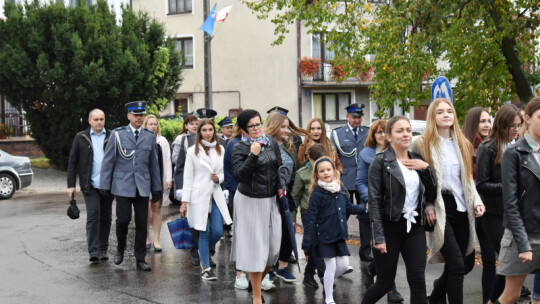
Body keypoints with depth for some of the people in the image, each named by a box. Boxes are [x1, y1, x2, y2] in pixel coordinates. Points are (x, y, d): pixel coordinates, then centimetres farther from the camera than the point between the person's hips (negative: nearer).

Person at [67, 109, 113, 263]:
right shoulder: (81, 138, 4)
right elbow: (72, 162, 6)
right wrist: (71, 185, 0)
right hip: (90, 185, -2)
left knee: (106, 218, 8)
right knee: (93, 216, -11)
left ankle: (103, 250, 19)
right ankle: (94, 251, -10)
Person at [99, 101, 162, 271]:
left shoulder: (150, 137, 10)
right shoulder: (117, 134, 2)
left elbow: (153, 164, 13)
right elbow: (108, 161, 3)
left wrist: (157, 188, 12)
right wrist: (104, 185, -2)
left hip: (142, 187, 2)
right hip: (122, 185, -2)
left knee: (142, 224, 2)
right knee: (123, 219, -8)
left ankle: (140, 260, 11)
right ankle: (120, 249, 20)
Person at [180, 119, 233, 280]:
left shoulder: (220, 150, 10)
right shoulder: (193, 151, 0)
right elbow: (187, 178, -2)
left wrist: (218, 178, -6)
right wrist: (184, 202, -6)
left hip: (215, 195, 4)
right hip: (199, 195, -4)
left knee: (217, 232, -1)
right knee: (204, 232, -3)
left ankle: (204, 252, 30)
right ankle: (206, 268, 6)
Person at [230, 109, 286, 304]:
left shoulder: (271, 143, 5)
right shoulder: (240, 148, -11)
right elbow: (239, 175, -21)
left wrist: (280, 187, 4)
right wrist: (252, 155, -29)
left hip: (270, 200, 6)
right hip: (250, 201, -5)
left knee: (273, 246, 8)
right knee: (255, 246, 0)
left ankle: (258, 281, 32)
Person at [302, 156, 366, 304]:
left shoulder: (341, 189, 3)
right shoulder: (317, 193, -13)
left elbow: (349, 208, 20)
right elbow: (310, 218, -12)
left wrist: (364, 208, 5)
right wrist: (307, 243, -13)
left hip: (339, 236, 6)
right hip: (324, 236, -5)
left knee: (344, 265, 7)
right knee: (331, 266, 0)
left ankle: (327, 282, 36)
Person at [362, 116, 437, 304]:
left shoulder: (417, 161, 10)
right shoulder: (381, 161, -6)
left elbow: (431, 195, 7)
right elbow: (374, 201, -10)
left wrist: (426, 169, -7)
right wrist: (378, 237, -16)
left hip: (414, 227, 4)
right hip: (390, 226, -4)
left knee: (418, 281, -4)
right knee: (385, 283, 7)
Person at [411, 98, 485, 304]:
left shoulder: (463, 145, 15)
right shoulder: (422, 144, -3)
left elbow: (468, 179, 18)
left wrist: (476, 202, 3)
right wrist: (427, 207, -13)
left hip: (461, 210, 6)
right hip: (440, 210, -6)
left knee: (453, 268, 10)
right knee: (457, 266, -14)